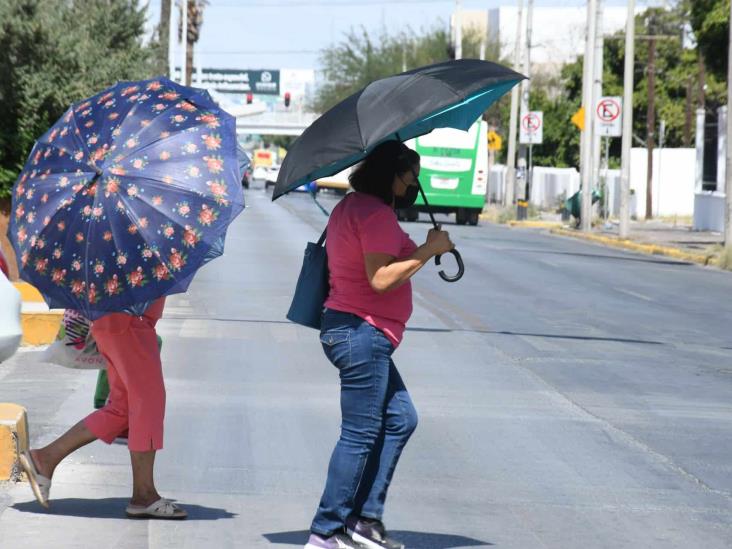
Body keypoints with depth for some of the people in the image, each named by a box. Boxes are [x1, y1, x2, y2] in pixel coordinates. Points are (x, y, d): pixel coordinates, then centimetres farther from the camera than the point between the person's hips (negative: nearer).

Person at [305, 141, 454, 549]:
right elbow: (381, 278, -24)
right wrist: (428, 250, -16)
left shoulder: (351, 207, 17)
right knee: (360, 435, -5)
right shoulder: (376, 213, -16)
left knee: (400, 420, 14)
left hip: (346, 328, 11)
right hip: (363, 335, -11)